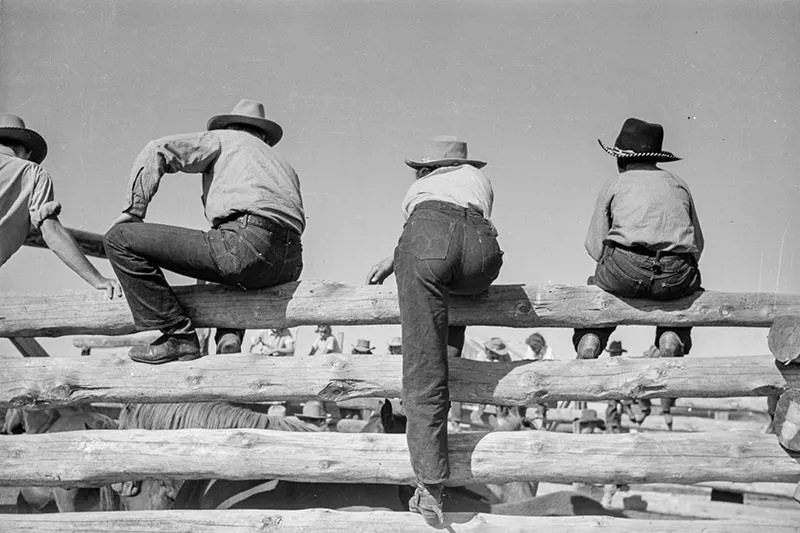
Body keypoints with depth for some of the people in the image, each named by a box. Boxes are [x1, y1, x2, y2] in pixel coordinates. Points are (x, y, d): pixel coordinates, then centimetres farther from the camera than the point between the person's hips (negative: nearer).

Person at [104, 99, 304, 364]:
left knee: (121, 239, 0)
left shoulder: (222, 139, 21)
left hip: (247, 246, -7)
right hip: (290, 265, 7)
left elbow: (157, 151, 6)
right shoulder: (281, 163, 37)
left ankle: (179, 336, -2)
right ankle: (230, 334, 14)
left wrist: (132, 210, 9)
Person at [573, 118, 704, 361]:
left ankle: (588, 341, 6)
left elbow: (594, 247, 7)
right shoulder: (679, 184, 22)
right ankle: (672, 337, 8)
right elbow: (697, 246, 19)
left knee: (595, 286, 30)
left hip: (624, 276, -1)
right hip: (674, 279, 2)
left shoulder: (614, 185, 13)